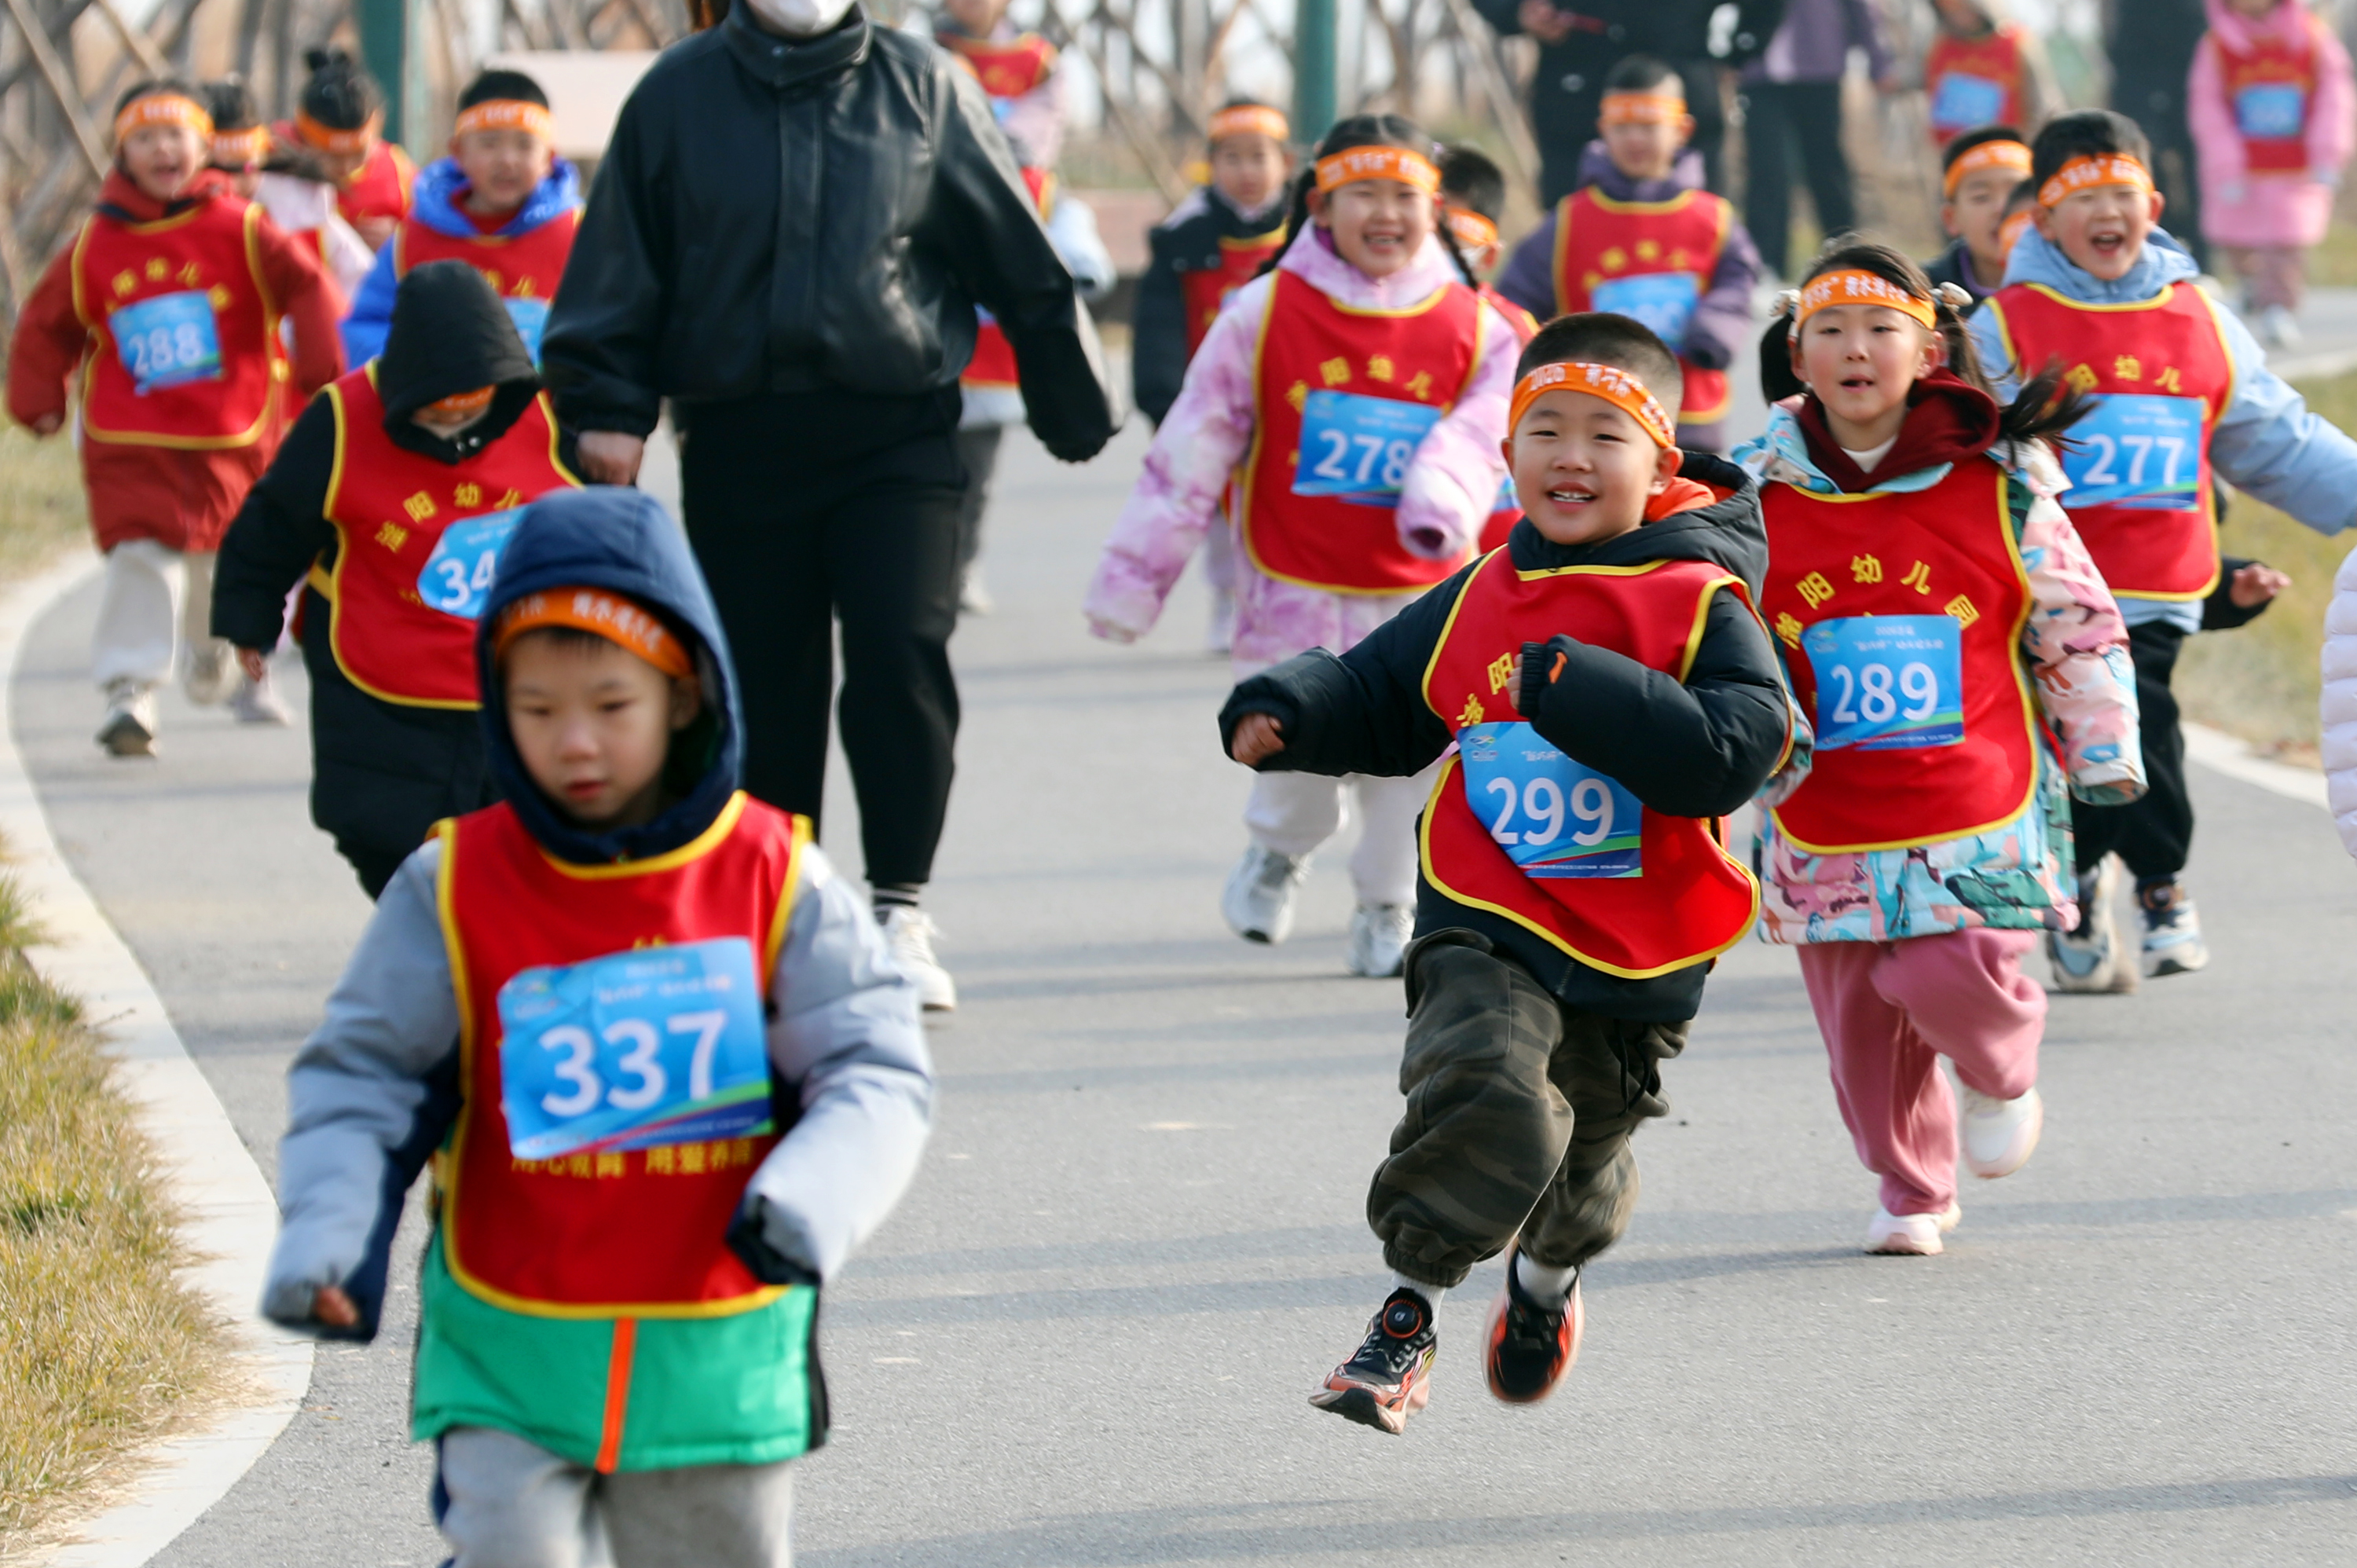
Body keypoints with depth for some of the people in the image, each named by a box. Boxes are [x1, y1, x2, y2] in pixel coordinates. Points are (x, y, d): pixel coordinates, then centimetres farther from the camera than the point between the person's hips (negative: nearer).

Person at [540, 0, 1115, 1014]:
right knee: (764, 692, 6)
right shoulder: (679, 96, 5)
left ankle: (899, 909, -5)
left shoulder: (924, 88, 4)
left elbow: (1019, 258, 9)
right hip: (738, 444, 1)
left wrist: (1076, 409, 12)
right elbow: (617, 271, 9)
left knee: (904, 656, -15)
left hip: (897, 437, -1)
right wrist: (607, 408, 0)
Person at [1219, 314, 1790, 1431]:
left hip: (1637, 951, 0)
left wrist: (1574, 690, -28)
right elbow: (1377, 693, 20)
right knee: (1487, 1091, -28)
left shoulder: (1699, 605, -10)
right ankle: (1408, 1309, -10)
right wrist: (1285, 715, 0)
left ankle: (1547, 1270, 55)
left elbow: (1732, 751, -24)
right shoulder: (1477, 601, 4)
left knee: (1582, 1161, 19)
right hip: (1489, 923, 0)